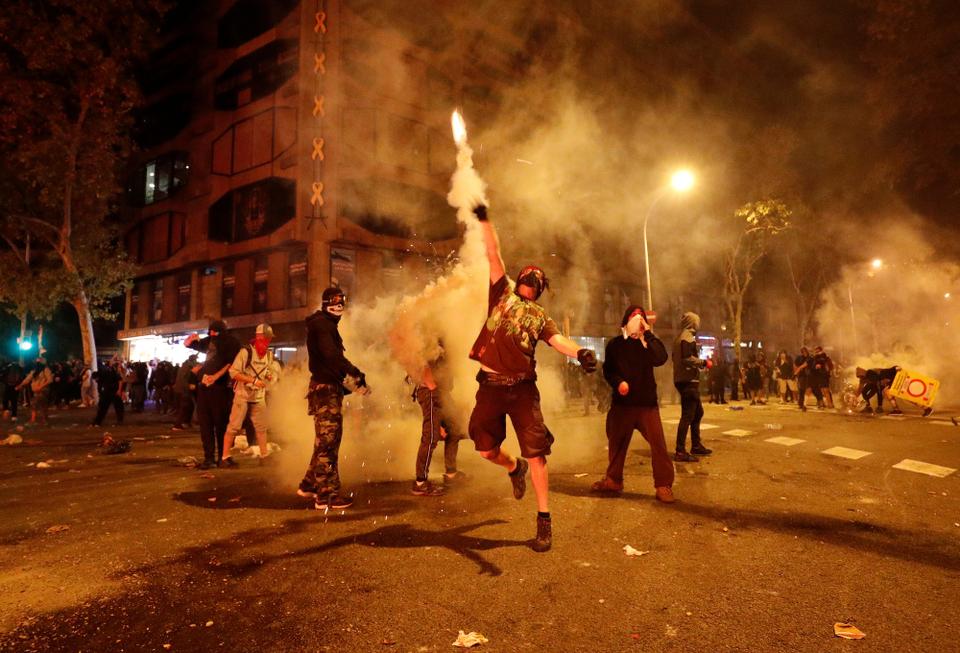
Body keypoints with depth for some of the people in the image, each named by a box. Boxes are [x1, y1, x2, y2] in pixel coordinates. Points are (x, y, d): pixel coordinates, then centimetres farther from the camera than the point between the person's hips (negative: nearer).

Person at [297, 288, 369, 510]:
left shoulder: (328, 325, 22)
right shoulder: (320, 324, -10)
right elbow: (331, 354, -26)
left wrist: (342, 385, 20)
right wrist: (356, 373, -29)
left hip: (330, 388, 10)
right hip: (325, 389, -10)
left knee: (328, 440, 16)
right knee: (327, 441, -8)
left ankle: (309, 485, 26)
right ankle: (327, 495, -4)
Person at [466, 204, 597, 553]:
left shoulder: (540, 317, 11)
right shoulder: (502, 294, 14)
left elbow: (558, 340, -8)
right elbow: (493, 255, 9)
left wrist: (580, 351, -29)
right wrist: (483, 219, 8)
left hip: (521, 389, -1)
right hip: (490, 387, 2)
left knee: (536, 453, -4)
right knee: (487, 449, 9)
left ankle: (544, 521, 6)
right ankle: (515, 469, 43)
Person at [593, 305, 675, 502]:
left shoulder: (649, 342, 5)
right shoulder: (615, 344, 5)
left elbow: (660, 359, -16)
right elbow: (608, 370, 6)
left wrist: (648, 333, -17)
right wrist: (618, 382, -14)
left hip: (647, 402, -1)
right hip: (622, 403, 1)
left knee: (658, 443, -10)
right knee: (616, 443, 12)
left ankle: (663, 485, -1)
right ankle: (613, 480, 29)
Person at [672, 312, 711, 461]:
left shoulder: (680, 337, 16)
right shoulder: (688, 337, -13)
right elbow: (687, 358, -23)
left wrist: (699, 362, 20)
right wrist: (702, 362, -8)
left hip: (683, 379, 10)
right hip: (689, 381, -10)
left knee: (698, 412, 20)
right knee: (687, 415, -9)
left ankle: (696, 445, 28)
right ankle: (680, 451, -8)